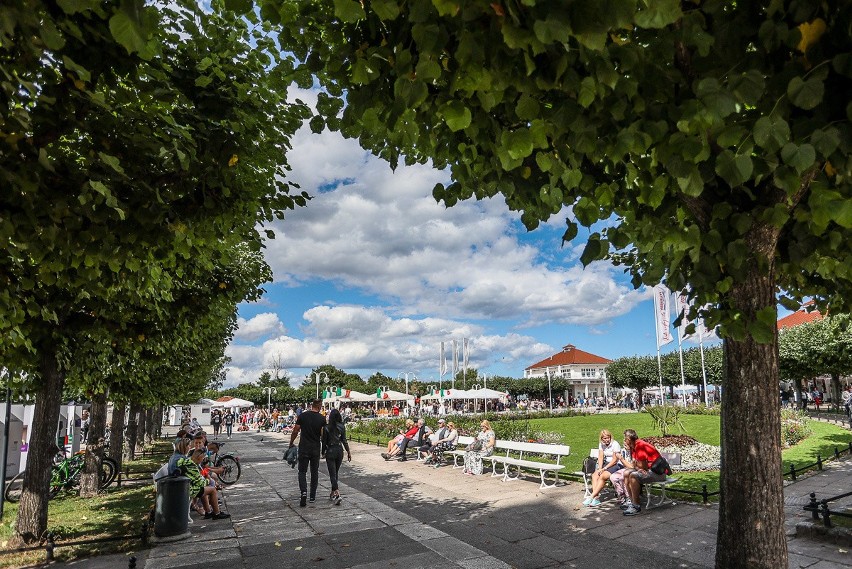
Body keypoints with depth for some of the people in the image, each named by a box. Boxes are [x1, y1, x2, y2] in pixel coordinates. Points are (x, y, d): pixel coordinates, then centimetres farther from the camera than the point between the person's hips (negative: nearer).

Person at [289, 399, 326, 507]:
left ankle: (304, 492, -16)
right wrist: (324, 448, 10)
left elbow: (295, 431, -3)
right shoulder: (322, 418, -5)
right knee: (314, 472, 13)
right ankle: (312, 496, 19)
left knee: (302, 471, 7)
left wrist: (291, 443, 11)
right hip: (316, 449, 1)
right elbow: (323, 435, -5)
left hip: (304, 448, -1)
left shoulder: (302, 415, -5)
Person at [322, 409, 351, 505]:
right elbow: (344, 440, -2)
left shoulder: (326, 427, -9)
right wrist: (348, 452, 4)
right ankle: (333, 494, 27)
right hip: (339, 450, 3)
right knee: (335, 473, 18)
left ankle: (337, 493, -18)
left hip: (330, 451, -3)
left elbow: (324, 441, -4)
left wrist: (323, 453, 8)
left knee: (332, 474, -3)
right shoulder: (342, 427, -2)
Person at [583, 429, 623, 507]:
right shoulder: (601, 444, 9)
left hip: (617, 465, -7)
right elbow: (600, 457, 4)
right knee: (594, 475, -19)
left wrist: (604, 469, -17)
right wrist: (600, 468, -12)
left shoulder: (615, 444, -12)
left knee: (602, 476, -29)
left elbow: (615, 460, -14)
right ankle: (596, 498, -29)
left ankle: (591, 497, -30)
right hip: (606, 463, 7)